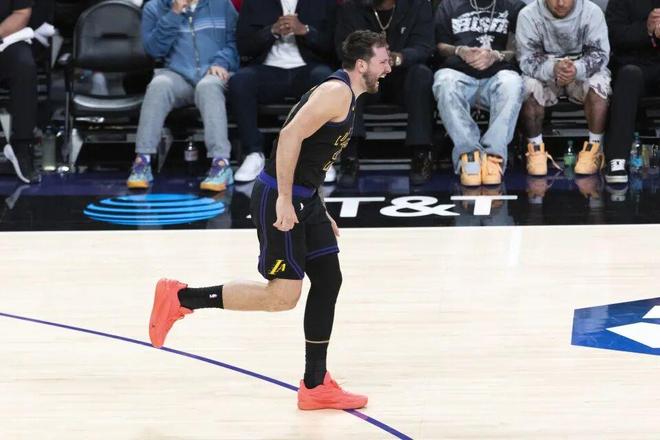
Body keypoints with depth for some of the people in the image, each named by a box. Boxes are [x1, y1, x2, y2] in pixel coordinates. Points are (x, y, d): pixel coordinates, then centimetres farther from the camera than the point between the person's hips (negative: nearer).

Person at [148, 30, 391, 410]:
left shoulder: (345, 96, 17)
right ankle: (180, 298, 1)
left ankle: (315, 386, 14)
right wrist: (284, 201, -27)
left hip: (304, 198, 11)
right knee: (282, 296, -8)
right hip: (280, 198, -11)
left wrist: (321, 214, 24)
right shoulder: (337, 91, -16)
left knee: (328, 282, 8)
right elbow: (291, 135, -26)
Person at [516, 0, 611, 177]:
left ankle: (594, 148, -15)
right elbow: (526, 59, -16)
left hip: (582, 74, 0)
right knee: (529, 86, -31)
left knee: (598, 84, -31)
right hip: (545, 75, 0)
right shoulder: (529, 15, -13)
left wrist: (577, 69, -38)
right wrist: (553, 68, -38)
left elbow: (600, 54, -15)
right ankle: (536, 149, -13)